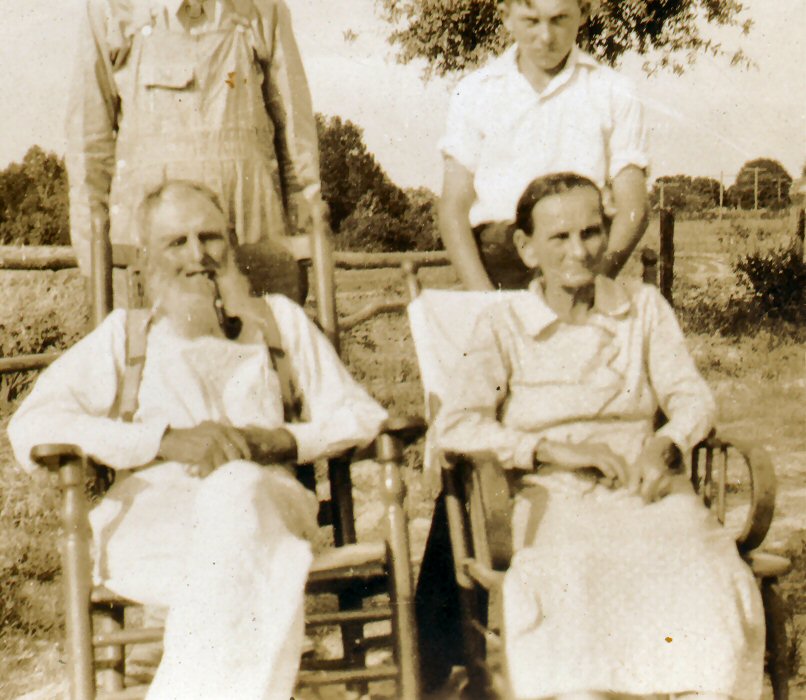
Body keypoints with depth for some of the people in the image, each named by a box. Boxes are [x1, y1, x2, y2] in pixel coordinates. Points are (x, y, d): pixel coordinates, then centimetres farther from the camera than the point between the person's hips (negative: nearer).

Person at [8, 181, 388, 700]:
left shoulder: (279, 319, 27)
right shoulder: (125, 335, 22)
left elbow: (360, 416, 19)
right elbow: (31, 427, 5)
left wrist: (281, 440, -4)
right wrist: (168, 439, -8)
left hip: (265, 502, 1)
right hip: (151, 513, -1)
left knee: (237, 489, -38)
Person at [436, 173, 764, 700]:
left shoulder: (644, 308, 16)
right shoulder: (504, 327, 7)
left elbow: (693, 397, 9)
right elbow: (456, 425, -6)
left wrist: (664, 445, -14)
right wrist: (556, 449, -14)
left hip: (648, 493, 2)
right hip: (555, 500, -2)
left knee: (709, 580, -30)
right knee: (573, 586, -36)